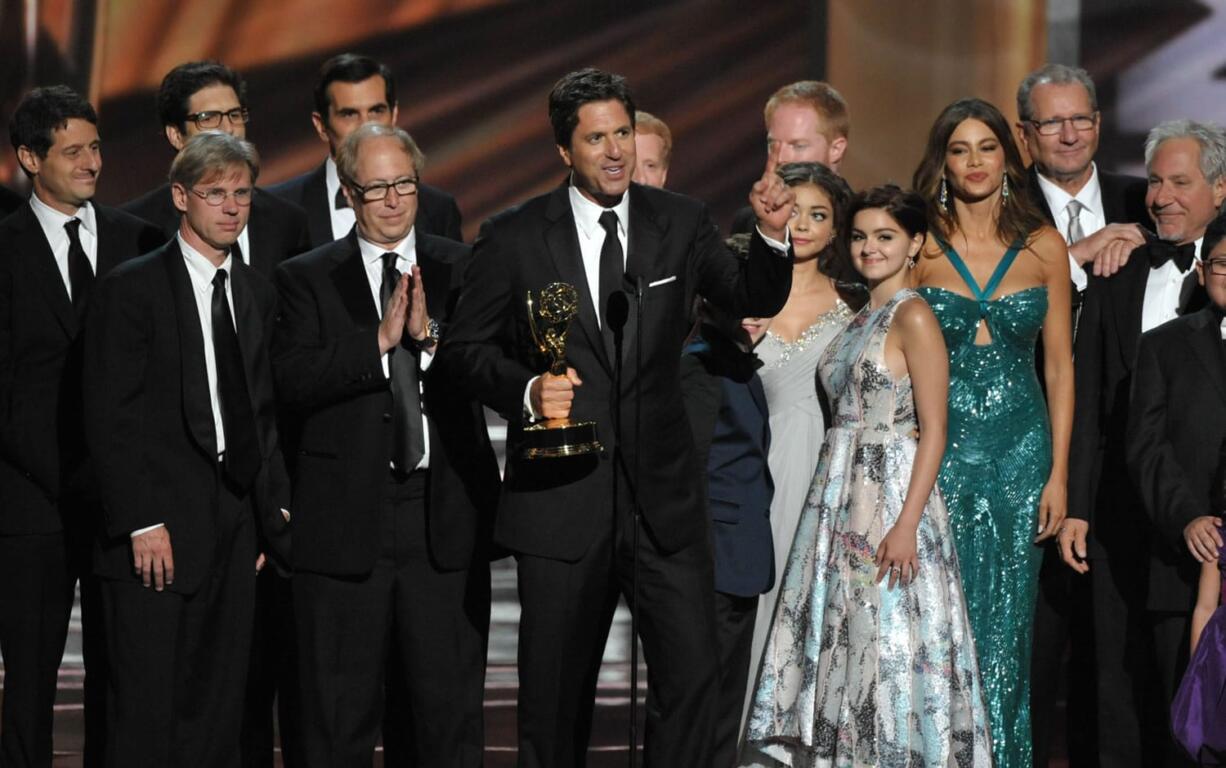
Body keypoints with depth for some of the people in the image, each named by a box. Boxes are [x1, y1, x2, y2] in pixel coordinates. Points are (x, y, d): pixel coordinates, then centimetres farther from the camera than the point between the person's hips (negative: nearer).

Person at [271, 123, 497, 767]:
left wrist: (430, 337, -17)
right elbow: (292, 381, -10)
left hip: (445, 518, 1)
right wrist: (381, 342, -17)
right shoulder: (307, 278, 4)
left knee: (452, 707, 5)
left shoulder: (462, 269, 9)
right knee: (339, 712, 4)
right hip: (346, 518, -1)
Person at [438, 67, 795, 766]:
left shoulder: (681, 223, 5)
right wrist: (527, 390, -17)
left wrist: (772, 236, -14)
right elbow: (464, 348, 1)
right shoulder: (514, 238, -2)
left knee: (693, 675, -3)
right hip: (563, 494, -2)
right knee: (556, 692, 8)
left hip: (665, 497, 2)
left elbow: (755, 302, 5)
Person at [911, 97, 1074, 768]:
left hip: (1020, 447, 1)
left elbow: (1059, 364, 6)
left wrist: (1058, 472, 1)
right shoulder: (921, 247, 1)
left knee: (1008, 617, 3)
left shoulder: (1043, 247, 4)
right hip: (941, 448, -1)